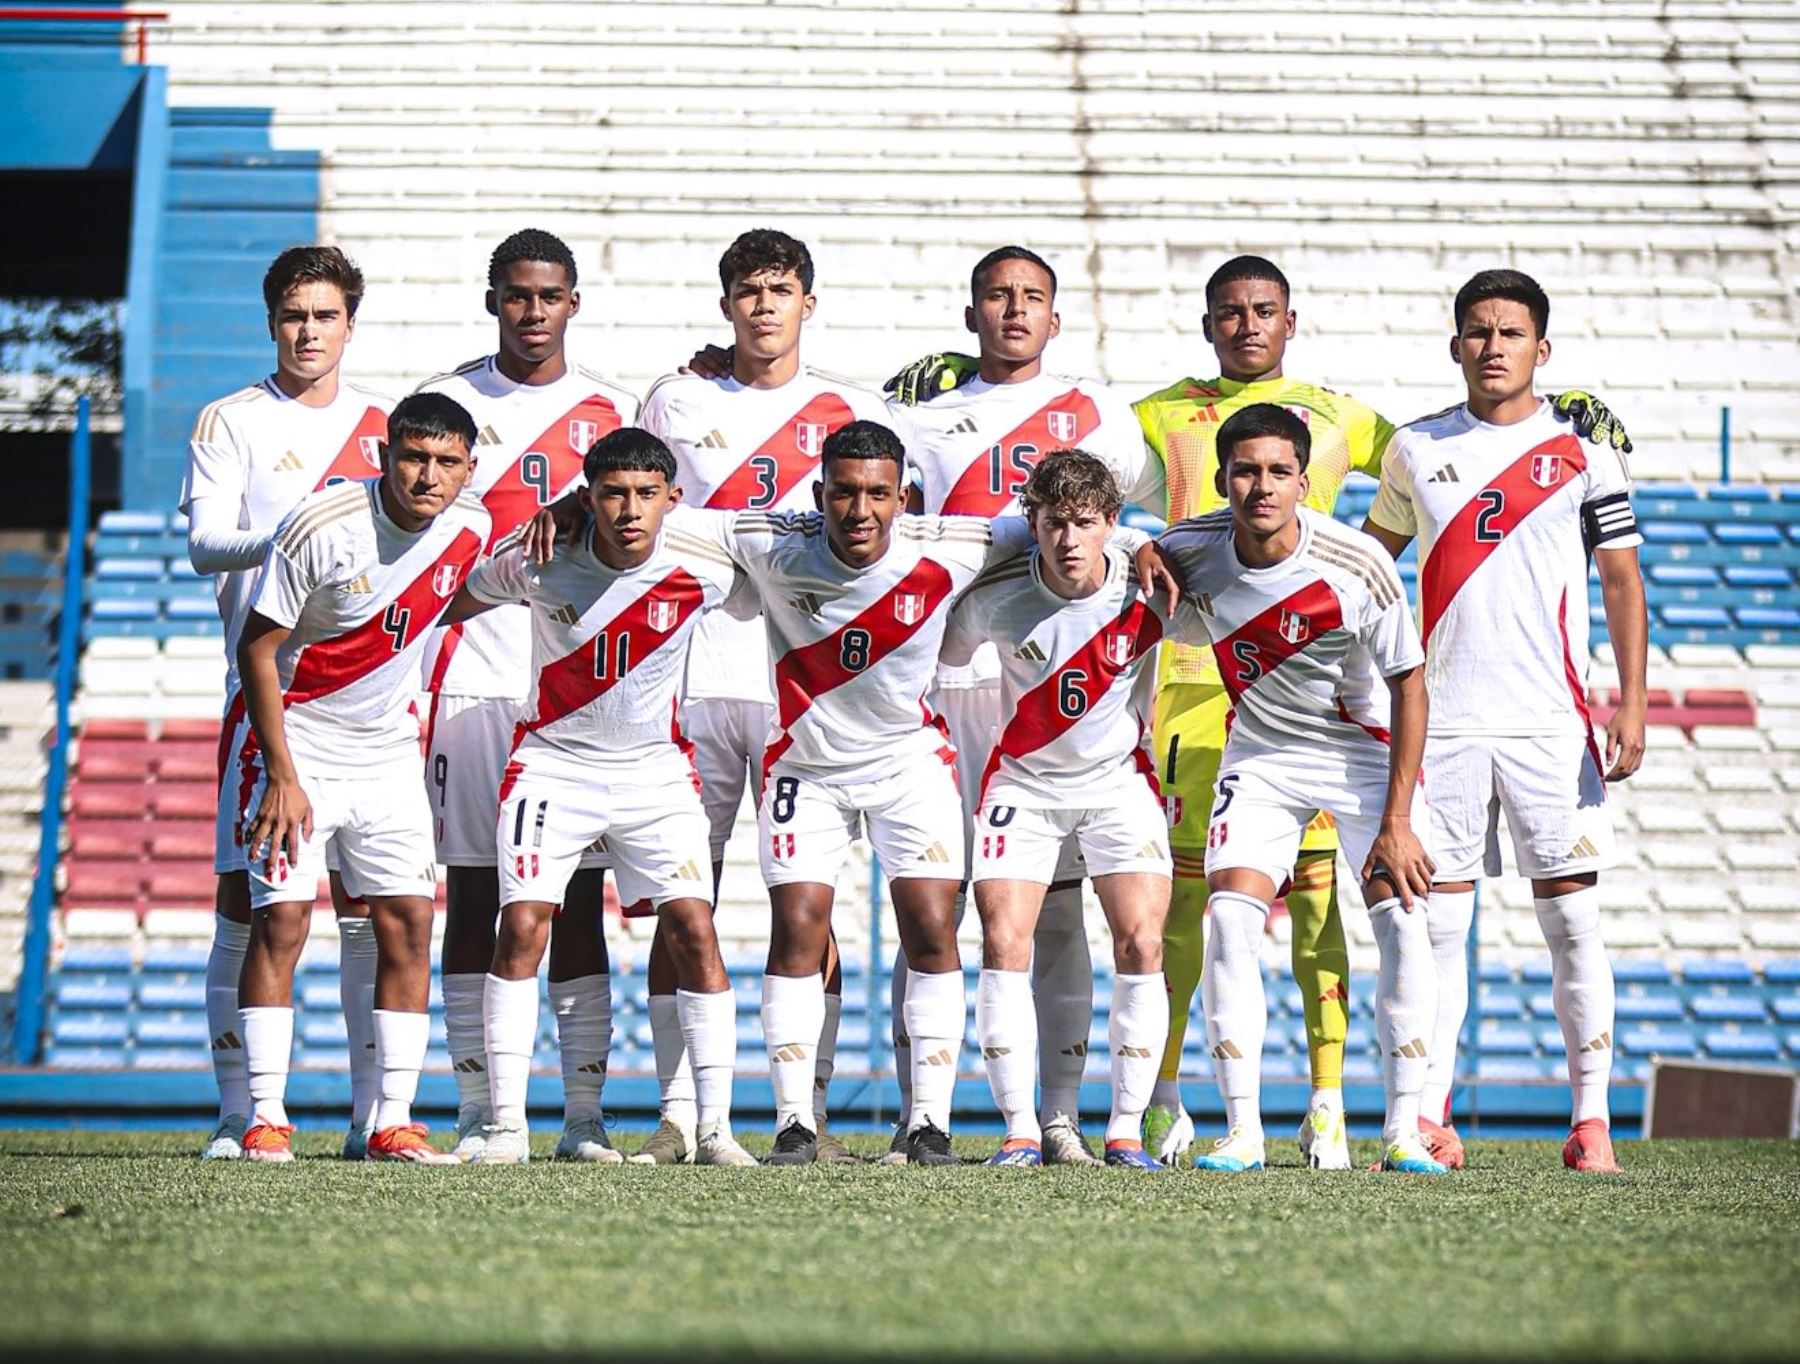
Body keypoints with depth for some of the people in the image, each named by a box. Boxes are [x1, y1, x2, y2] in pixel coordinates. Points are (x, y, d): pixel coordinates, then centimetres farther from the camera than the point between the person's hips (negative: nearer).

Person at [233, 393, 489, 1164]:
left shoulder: (470, 529, -5)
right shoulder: (321, 528, -21)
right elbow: (257, 649, -15)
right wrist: (282, 775, -17)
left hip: (389, 751, 5)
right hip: (300, 743, -5)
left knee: (408, 921, -1)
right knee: (280, 920, -11)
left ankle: (393, 1123, 3)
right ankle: (266, 1119, -6)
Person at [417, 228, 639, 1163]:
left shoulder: (611, 411, 10)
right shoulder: (447, 403, 7)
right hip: (472, 677, -1)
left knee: (578, 898, 0)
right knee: (473, 892, -1)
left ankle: (585, 1115, 2)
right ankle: (478, 1112, 3)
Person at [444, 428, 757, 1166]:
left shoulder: (705, 570, -14)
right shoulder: (537, 560, -16)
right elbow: (459, 602, 5)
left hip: (655, 766, 1)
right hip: (553, 760, -1)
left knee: (693, 930, -10)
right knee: (521, 927, -12)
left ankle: (715, 1126, -3)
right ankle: (507, 1125, -5)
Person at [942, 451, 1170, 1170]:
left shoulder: (1146, 590, -17)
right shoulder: (994, 598, -18)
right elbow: (938, 660, 2)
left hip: (1119, 781, 0)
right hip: (1022, 781, 0)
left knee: (1140, 944, -11)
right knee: (1002, 943, -11)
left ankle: (1126, 1129, -1)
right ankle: (1021, 1130, -4)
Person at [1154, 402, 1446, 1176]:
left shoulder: (1356, 566, -25)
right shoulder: (1188, 554, -18)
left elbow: (1409, 687, -16)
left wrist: (1397, 821, -18)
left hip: (1366, 749, -2)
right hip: (1260, 755, 2)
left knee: (1404, 919, -15)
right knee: (1229, 916, -14)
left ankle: (1404, 1131, -7)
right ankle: (1242, 1131, -10)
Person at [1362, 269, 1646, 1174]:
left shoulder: (1583, 452, 4)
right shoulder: (1417, 449, 10)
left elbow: (1621, 579, 3)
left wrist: (1632, 701, -6)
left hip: (1551, 724, -2)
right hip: (1442, 719, 2)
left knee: (1572, 917, -3)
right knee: (1437, 923, 1)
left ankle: (1592, 1121, 1)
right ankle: (1429, 1125, 4)